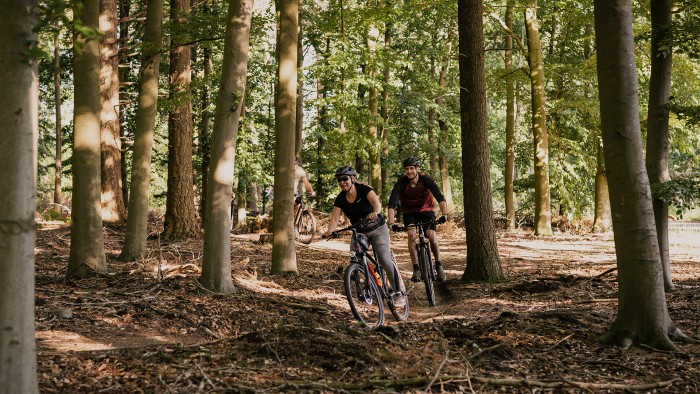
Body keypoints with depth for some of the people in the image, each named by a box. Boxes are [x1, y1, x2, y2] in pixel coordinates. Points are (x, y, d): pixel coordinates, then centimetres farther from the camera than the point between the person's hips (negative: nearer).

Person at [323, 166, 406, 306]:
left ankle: (400, 293, -5)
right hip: (359, 232, 4)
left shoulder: (364, 190, -19)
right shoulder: (340, 199, -7)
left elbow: (376, 202, -36)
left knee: (385, 260, -17)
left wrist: (375, 212, -59)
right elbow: (335, 218, -16)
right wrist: (329, 231, -36)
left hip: (378, 229, -4)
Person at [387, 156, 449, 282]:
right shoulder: (401, 183, -21)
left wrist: (444, 214, -45)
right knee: (412, 235, -25)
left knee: (432, 235, -21)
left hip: (426, 210, 0)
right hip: (409, 213, 0)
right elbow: (392, 203, -29)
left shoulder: (426, 180, -21)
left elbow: (440, 198, -28)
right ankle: (416, 269, -18)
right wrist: (391, 223, -42)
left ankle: (439, 266, 0)